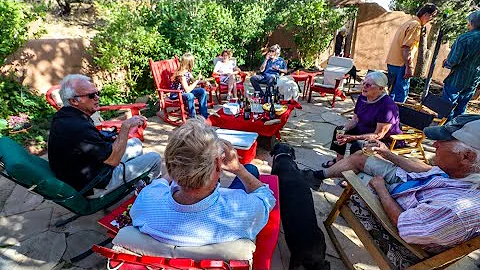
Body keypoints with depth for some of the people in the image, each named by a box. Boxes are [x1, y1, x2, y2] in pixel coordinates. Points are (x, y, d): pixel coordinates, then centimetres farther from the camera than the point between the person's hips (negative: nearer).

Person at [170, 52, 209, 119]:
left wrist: (203, 81, -9)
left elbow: (193, 81, 8)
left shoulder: (188, 72, -1)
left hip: (184, 92, 9)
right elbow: (187, 90, -31)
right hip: (176, 94, -9)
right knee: (190, 96, -38)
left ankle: (203, 115, -1)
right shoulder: (181, 74, -27)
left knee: (203, 91, -3)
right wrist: (197, 80, -26)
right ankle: (193, 117, -23)